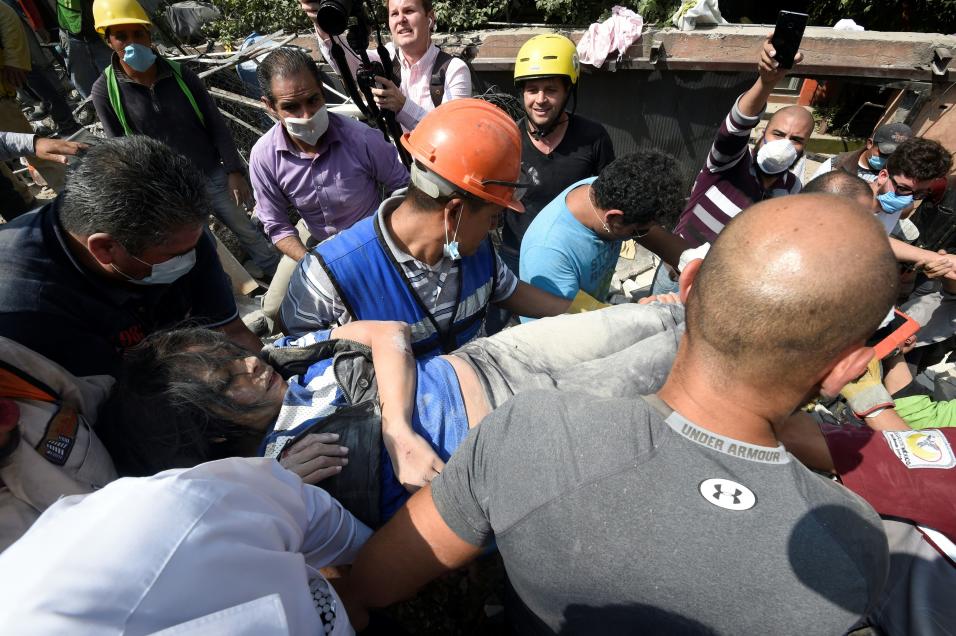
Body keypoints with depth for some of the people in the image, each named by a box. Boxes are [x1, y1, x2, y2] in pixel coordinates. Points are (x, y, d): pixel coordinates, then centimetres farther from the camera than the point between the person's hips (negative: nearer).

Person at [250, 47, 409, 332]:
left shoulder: (362, 139, -29)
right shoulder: (263, 156, -20)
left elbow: (403, 188, -14)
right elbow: (277, 226, -10)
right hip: (314, 239, 3)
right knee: (275, 308, 0)